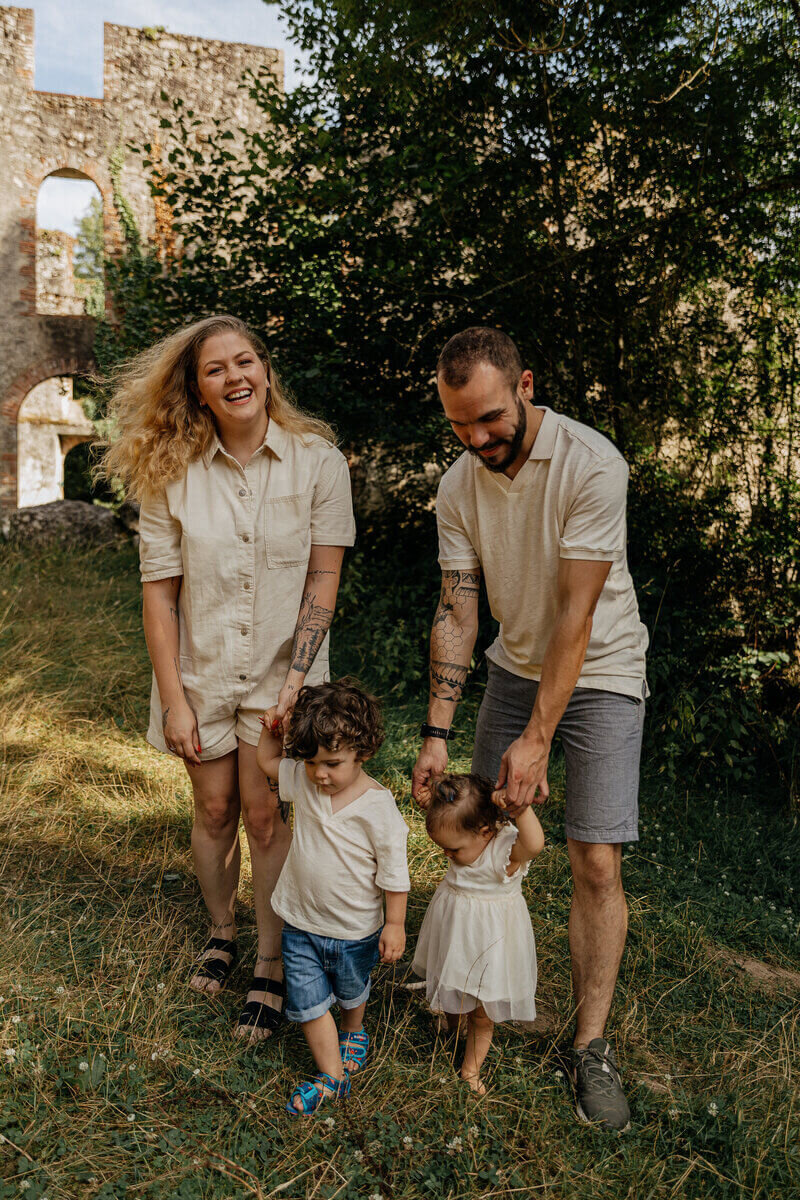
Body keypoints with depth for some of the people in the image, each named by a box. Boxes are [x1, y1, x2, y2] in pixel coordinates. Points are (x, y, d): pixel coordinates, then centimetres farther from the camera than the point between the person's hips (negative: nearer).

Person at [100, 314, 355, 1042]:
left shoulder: (316, 459, -9)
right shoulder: (172, 472, -6)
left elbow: (324, 577, -8)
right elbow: (158, 591, -5)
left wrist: (295, 679, -14)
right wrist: (173, 698, -7)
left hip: (280, 668, -1)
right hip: (201, 669, 2)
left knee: (266, 813, 0)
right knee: (215, 810, 13)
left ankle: (271, 969, 18)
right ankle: (222, 932, 39)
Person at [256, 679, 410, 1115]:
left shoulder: (378, 806, -26)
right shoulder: (302, 781, -13)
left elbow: (394, 869, -16)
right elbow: (268, 762, 8)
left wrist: (395, 924, -11)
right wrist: (272, 729, -11)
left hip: (354, 930, -2)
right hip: (300, 924, 3)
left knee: (350, 993, 25)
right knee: (307, 1001, 5)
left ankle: (353, 1031, 56)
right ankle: (330, 1075, 23)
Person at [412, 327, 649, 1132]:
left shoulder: (591, 465, -25)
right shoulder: (458, 486, -8)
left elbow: (577, 616, -25)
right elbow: (456, 613, -7)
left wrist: (537, 738, -25)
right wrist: (437, 733, -14)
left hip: (600, 673, -4)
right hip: (514, 668, 5)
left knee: (596, 863, -6)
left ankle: (590, 1046, 10)